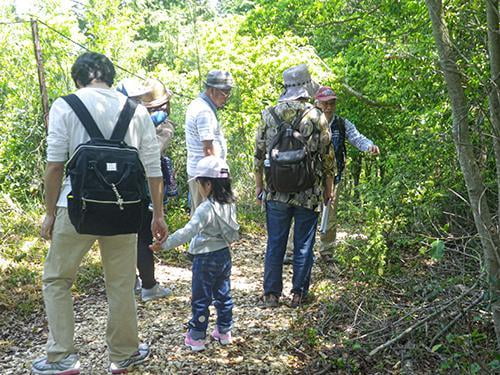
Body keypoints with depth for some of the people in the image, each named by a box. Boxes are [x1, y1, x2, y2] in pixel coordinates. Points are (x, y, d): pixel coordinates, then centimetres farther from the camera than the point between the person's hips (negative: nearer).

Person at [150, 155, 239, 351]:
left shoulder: (206, 209, -24)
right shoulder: (229, 204, 0)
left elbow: (188, 232, -29)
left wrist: (164, 244, -26)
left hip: (205, 258, -7)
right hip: (224, 255, 7)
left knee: (200, 299, 5)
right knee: (223, 294, 17)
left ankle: (196, 337, 14)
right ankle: (224, 331, 28)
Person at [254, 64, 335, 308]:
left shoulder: (268, 115, 0)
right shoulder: (316, 117, -7)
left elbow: (259, 153, 5)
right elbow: (327, 156, -3)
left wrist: (259, 185, 15)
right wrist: (328, 188, 10)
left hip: (276, 191, 2)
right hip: (308, 194, -2)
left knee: (275, 244, 11)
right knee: (303, 245, 10)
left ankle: (272, 293, 18)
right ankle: (298, 293, 19)